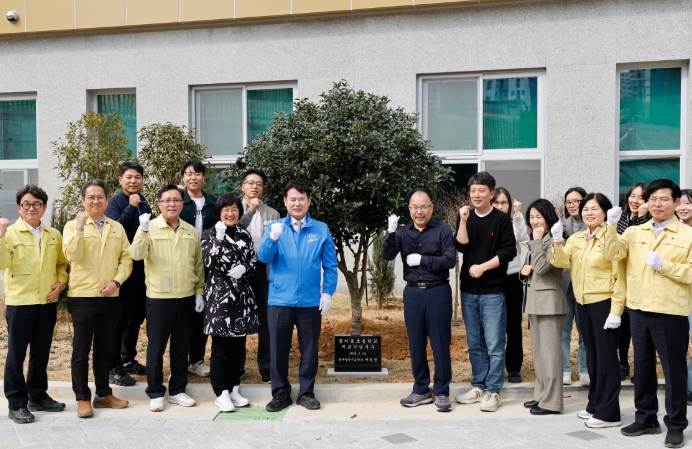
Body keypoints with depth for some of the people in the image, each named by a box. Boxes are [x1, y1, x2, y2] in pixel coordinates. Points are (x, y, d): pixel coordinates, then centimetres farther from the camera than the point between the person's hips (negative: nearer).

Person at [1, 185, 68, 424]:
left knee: (41, 353, 13)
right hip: (19, 303, -4)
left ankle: (38, 396, 26)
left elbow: (62, 263, 17)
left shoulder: (54, 235, 7)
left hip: (47, 303, 4)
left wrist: (60, 282, 0)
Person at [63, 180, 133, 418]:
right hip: (82, 297, -3)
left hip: (110, 297, 3)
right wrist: (80, 227, -20)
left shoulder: (117, 228, 9)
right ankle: (83, 398, 12)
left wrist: (116, 281, -8)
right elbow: (72, 256, -16)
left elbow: (126, 258, 6)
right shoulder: (73, 226, -1)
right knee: (81, 350, 2)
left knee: (105, 349, 13)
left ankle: (104, 394, 23)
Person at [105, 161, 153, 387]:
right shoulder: (115, 202, -7)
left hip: (141, 267, 7)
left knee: (136, 317, 14)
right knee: (119, 318, -3)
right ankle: (113, 368, 4)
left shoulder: (144, 205, 12)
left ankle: (128, 360, 26)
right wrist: (131, 207, -23)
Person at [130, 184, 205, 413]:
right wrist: (143, 230, -31)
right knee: (156, 346, 4)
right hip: (158, 297, -3)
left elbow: (198, 264, 12)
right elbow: (136, 254, -17)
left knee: (182, 346, 10)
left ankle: (177, 390, 22)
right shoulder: (150, 227, -3)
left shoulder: (191, 231, 8)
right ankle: (155, 393, 15)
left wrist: (199, 292, 8)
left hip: (186, 297, 4)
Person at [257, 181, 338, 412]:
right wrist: (272, 239, -28)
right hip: (279, 300, 0)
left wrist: (328, 293, -4)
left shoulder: (321, 230, 2)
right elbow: (263, 258, -10)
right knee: (278, 349, 7)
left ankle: (306, 392, 24)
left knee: (309, 349, 9)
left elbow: (330, 265, 4)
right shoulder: (274, 227, 3)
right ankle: (280, 393, 21)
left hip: (311, 301, 0)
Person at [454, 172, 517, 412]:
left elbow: (509, 251, -8)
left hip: (493, 291, -4)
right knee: (475, 344, 12)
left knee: (494, 345, -1)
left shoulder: (502, 219, -2)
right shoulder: (465, 217, 7)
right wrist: (463, 221, -16)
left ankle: (493, 391, 5)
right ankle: (478, 386, 22)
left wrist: (483, 267, -14)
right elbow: (461, 247, -5)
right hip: (468, 290, 4)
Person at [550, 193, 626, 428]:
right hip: (583, 303, 7)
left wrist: (616, 310, -16)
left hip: (604, 303, -7)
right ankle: (595, 404, 27)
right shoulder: (576, 239, 9)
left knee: (606, 357, -2)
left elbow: (620, 277, -13)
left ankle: (608, 412, 5)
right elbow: (561, 262, -3)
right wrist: (557, 241, -19)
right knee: (592, 355, 16)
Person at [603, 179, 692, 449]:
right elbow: (612, 254, -5)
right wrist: (611, 227, -18)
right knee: (642, 367, 13)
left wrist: (664, 265, -17)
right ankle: (645, 418, 26)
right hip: (639, 310, 4)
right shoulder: (634, 232, 9)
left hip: (670, 312, -4)